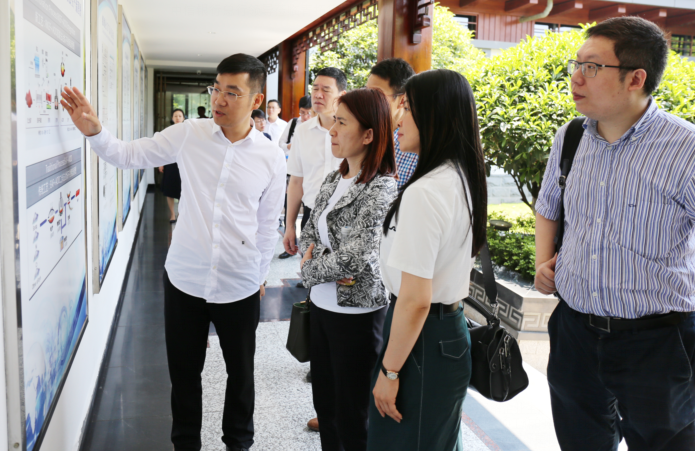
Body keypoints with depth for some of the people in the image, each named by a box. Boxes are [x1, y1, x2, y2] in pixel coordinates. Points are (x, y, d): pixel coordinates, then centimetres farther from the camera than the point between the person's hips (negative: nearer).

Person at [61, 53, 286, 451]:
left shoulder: (272, 157, -6)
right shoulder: (188, 135, -5)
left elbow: (267, 225, 3)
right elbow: (129, 155, 2)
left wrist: (260, 276, 9)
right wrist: (94, 131, -15)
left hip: (240, 287, -1)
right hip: (184, 280, 1)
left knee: (241, 372, 17)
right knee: (184, 371, 16)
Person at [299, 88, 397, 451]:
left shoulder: (381, 189, -19)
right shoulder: (333, 180, 5)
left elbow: (354, 258, -26)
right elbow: (309, 232, 12)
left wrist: (310, 270, -9)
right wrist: (311, 256, -10)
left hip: (357, 313, -7)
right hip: (322, 305, 7)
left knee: (351, 418, 8)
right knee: (324, 403, 21)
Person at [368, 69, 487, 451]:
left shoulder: (423, 193, -24)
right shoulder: (463, 180, 5)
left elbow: (415, 299, -24)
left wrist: (389, 371, -15)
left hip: (423, 339, -9)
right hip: (453, 330, 9)